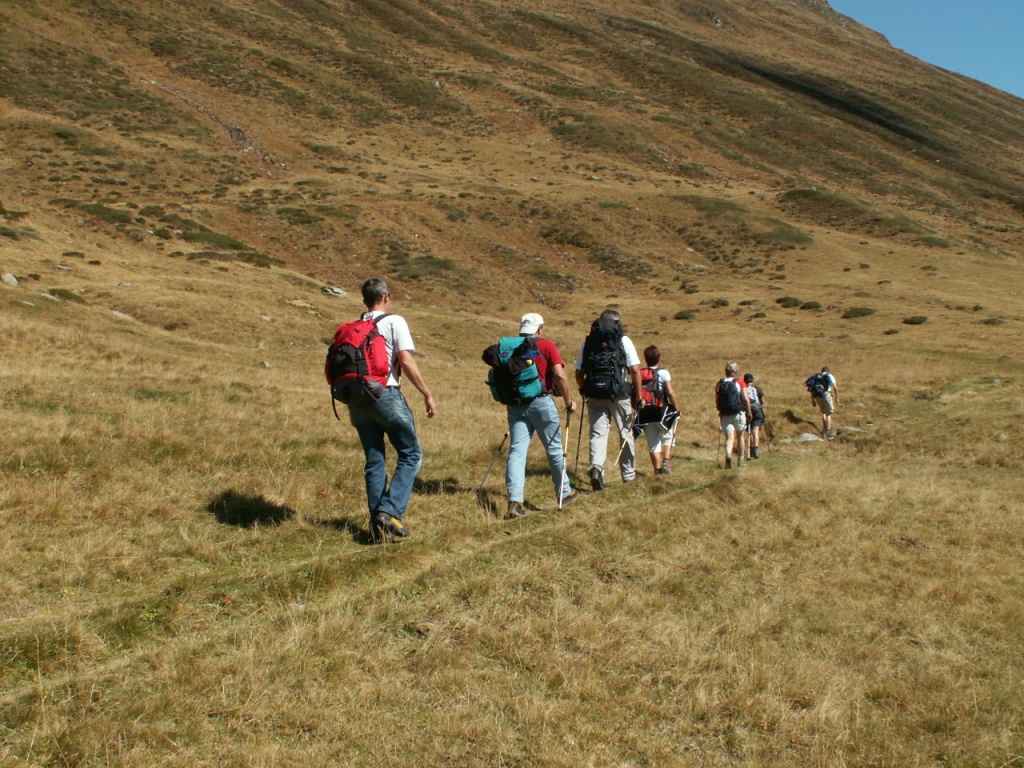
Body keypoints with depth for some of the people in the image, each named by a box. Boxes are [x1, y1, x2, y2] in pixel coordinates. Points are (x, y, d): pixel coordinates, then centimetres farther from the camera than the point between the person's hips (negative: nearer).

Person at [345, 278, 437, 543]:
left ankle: (379, 526, 10)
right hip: (386, 395, -6)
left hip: (357, 399, 6)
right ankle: (390, 511, -10)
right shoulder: (394, 322, -2)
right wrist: (428, 395, -4)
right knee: (410, 454, 4)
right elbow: (406, 362, -10)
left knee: (374, 462, 11)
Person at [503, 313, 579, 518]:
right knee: (554, 448, 13)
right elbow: (559, 374, -12)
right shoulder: (546, 346, -1)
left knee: (516, 451, 0)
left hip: (515, 405, 3)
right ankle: (564, 493, 26)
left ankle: (514, 500, -13)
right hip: (541, 402, -3)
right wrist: (569, 401, -4)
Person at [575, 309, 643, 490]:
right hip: (619, 394, -2)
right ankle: (628, 474, 22)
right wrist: (638, 396, 2)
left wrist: (584, 390, 24)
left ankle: (596, 468, -18)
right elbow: (635, 370, -5)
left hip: (594, 395, 2)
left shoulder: (587, 342, 9)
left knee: (597, 433, 5)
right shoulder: (623, 340, 1)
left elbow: (579, 373, 8)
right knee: (625, 434, 13)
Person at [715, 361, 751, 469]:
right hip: (738, 413, -1)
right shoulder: (740, 383, -5)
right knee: (741, 436, 18)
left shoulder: (719, 384, 3)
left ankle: (728, 455, -29)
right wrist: (749, 412, 4)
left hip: (725, 415, 1)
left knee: (729, 438, -1)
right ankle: (741, 460, 25)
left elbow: (716, 401, 6)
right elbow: (746, 400, -8)